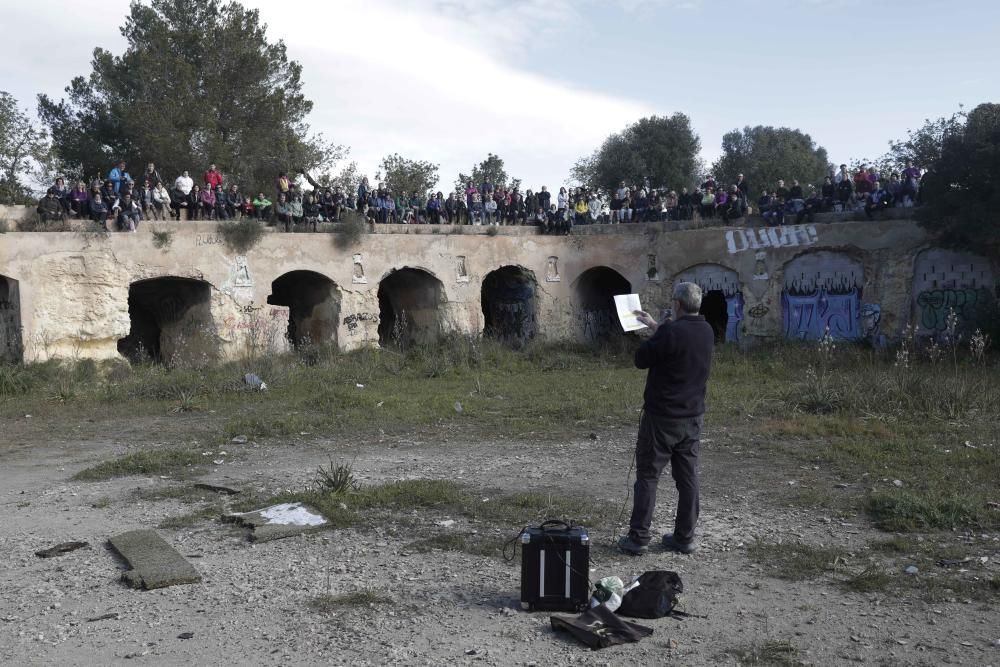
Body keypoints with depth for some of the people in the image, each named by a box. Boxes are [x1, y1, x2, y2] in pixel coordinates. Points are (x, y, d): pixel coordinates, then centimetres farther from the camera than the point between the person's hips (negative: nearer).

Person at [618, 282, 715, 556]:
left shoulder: (670, 332, -21)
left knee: (647, 476, 2)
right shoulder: (707, 331, 3)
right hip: (693, 417, 7)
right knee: (688, 477, 12)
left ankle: (638, 538, 4)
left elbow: (641, 359, -10)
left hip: (662, 417, -6)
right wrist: (654, 325, 33)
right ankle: (684, 537, 18)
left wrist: (652, 331, 5)